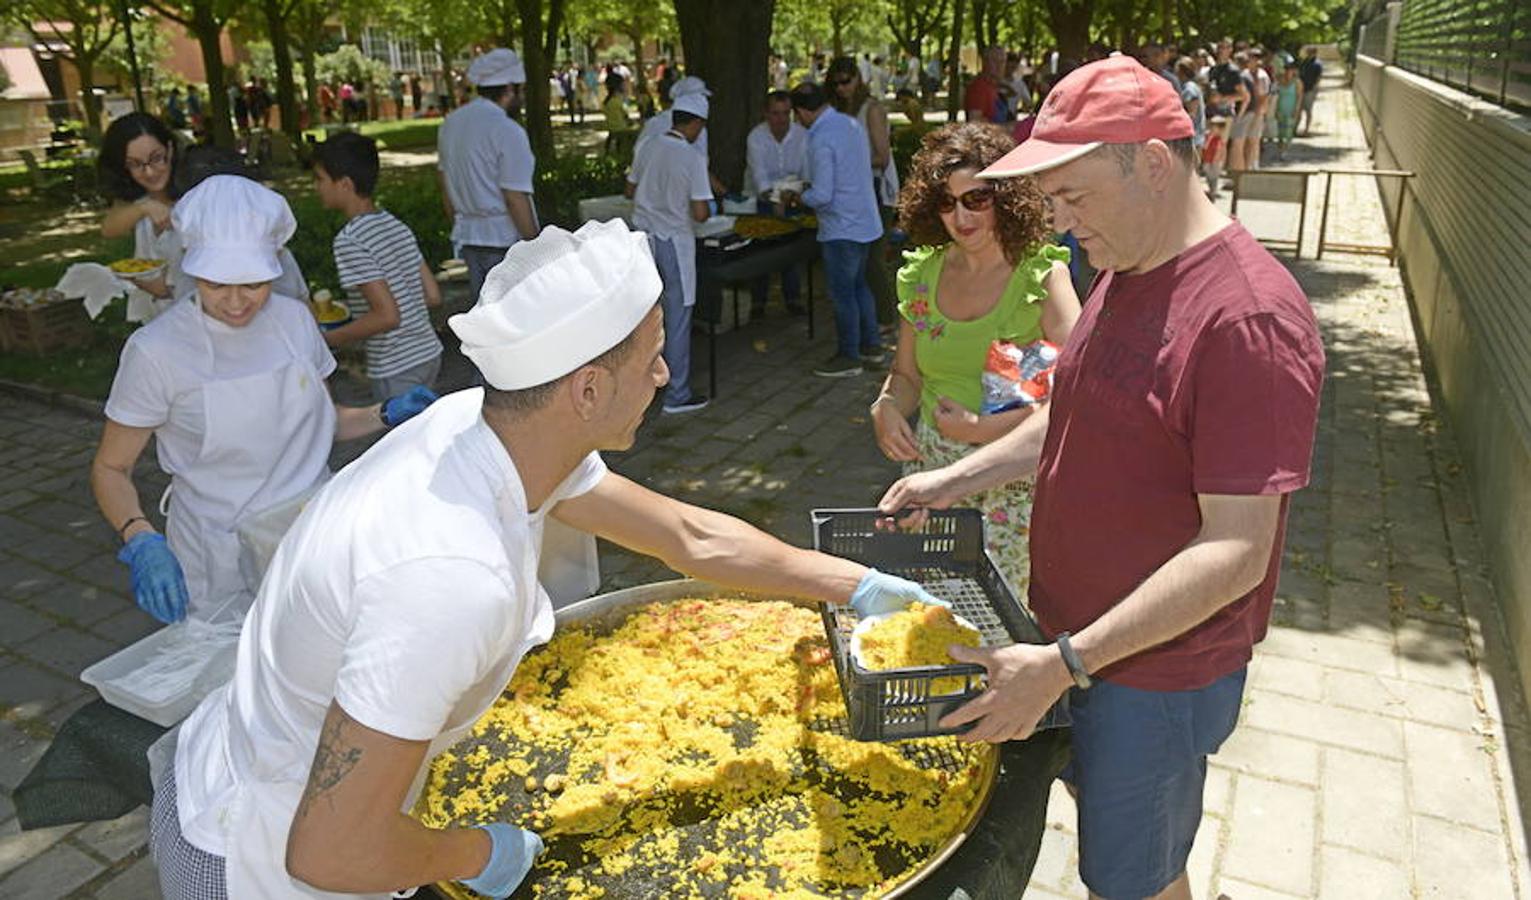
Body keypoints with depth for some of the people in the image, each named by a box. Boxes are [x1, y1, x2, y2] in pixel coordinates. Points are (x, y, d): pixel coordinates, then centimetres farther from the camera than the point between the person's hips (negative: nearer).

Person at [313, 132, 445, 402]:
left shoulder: (349, 241, -17)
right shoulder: (397, 226, 7)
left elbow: (388, 316, -23)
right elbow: (433, 296, 8)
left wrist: (328, 339, -10)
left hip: (395, 371, -8)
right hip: (428, 353, 8)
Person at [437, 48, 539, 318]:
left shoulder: (451, 123, 8)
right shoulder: (508, 131, -16)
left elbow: (445, 183, 15)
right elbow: (515, 198, -18)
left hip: (468, 234, 7)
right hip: (505, 237, -7)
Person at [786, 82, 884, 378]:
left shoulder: (821, 140, -21)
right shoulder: (852, 124, 6)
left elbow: (822, 196, -23)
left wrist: (796, 198, -4)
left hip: (841, 229, -9)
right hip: (866, 222, 9)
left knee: (842, 293, 3)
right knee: (859, 285, 20)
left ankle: (848, 357, 14)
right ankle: (870, 346, 29)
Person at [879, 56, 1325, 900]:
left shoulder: (1247, 318, -27)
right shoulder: (1125, 269, 4)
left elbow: (1237, 550, -27)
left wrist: (1065, 664, -29)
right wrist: (957, 477, 7)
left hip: (1158, 668, -8)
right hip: (1081, 637, 8)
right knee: (1097, 798, 27)